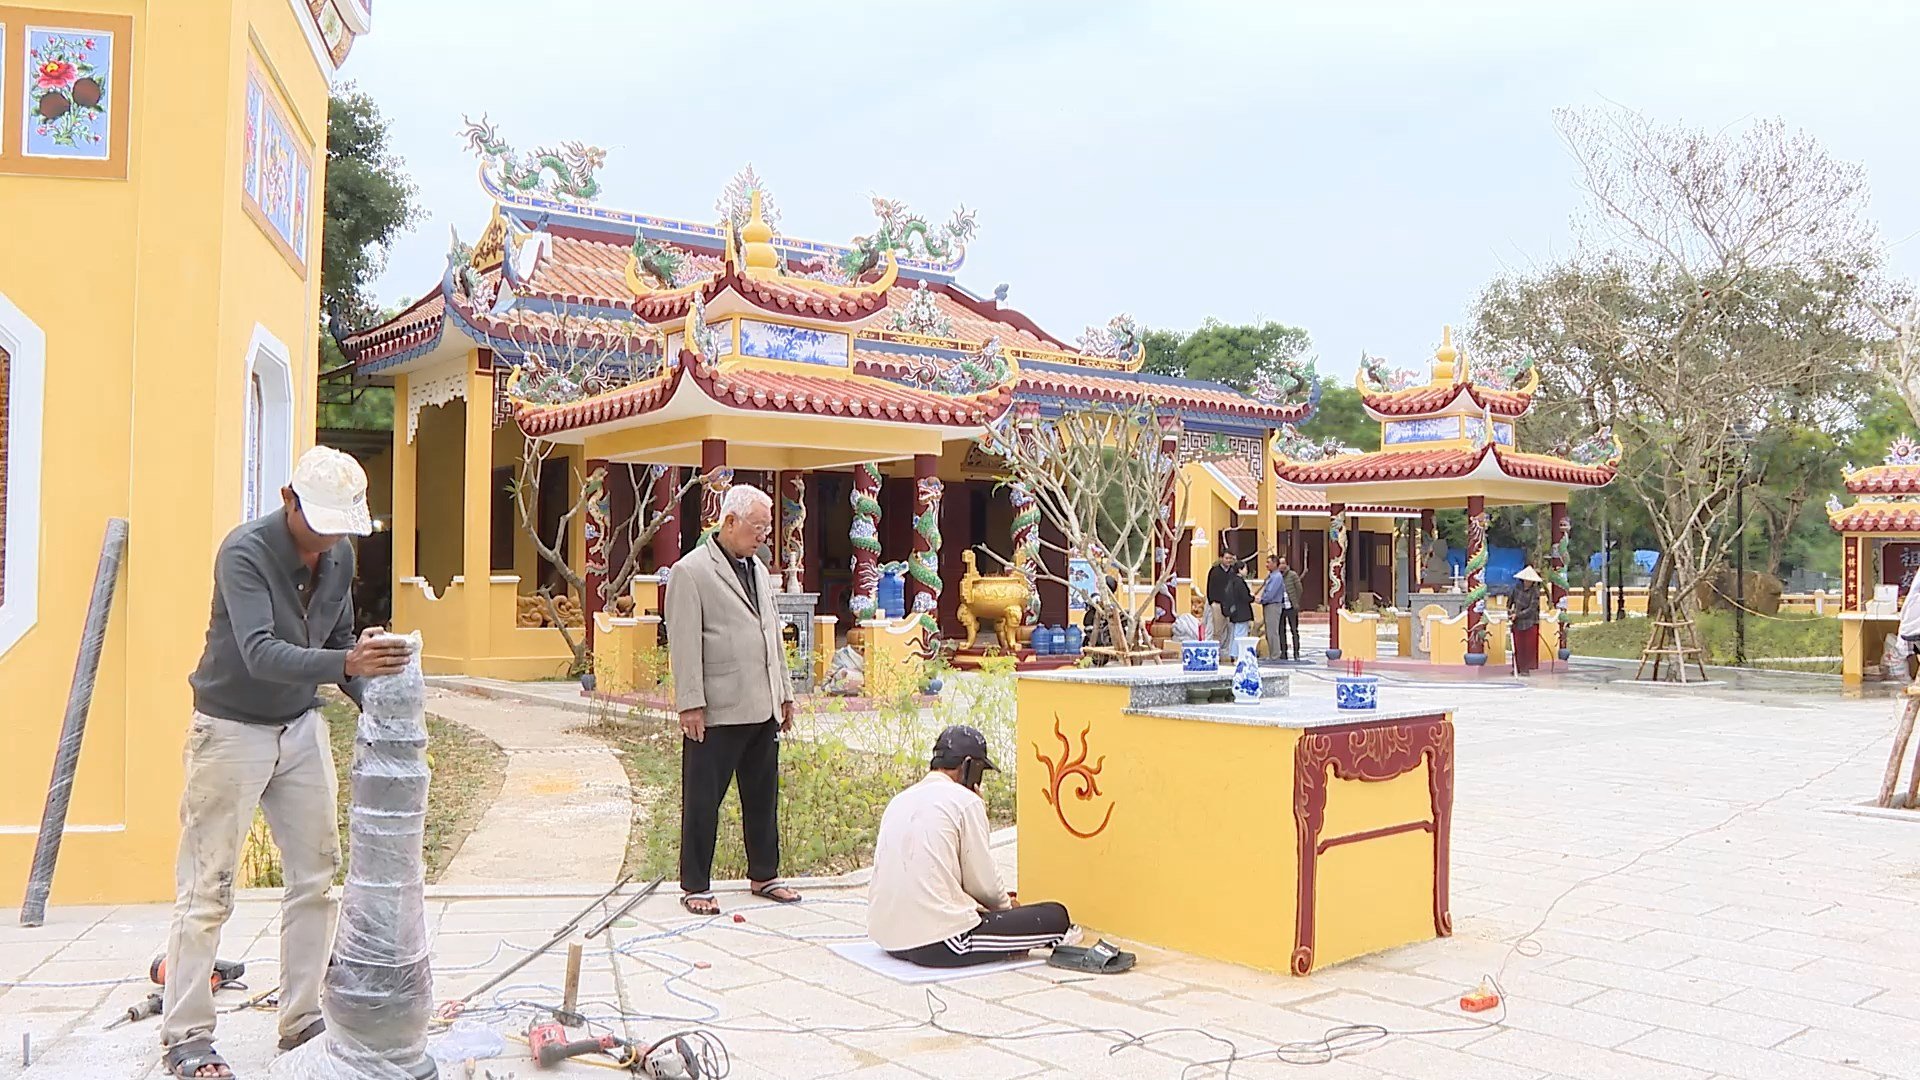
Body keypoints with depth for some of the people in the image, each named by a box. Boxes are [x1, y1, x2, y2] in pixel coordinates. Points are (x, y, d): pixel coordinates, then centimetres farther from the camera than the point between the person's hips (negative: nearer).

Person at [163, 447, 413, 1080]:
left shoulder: (340, 555, -2)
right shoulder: (244, 552, -23)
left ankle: (302, 1021, 20)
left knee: (314, 878, 8)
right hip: (232, 730, -6)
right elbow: (260, 653, -35)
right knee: (207, 889, 0)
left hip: (301, 727, 6)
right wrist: (347, 662, -49)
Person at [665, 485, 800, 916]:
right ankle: (695, 887, 14)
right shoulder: (690, 571, -8)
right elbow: (684, 645, -12)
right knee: (702, 802, 3)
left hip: (762, 709, 8)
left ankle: (764, 876, 27)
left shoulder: (758, 569, 17)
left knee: (763, 797, 14)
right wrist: (691, 704, -15)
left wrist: (784, 693, 18)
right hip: (716, 713, -7)